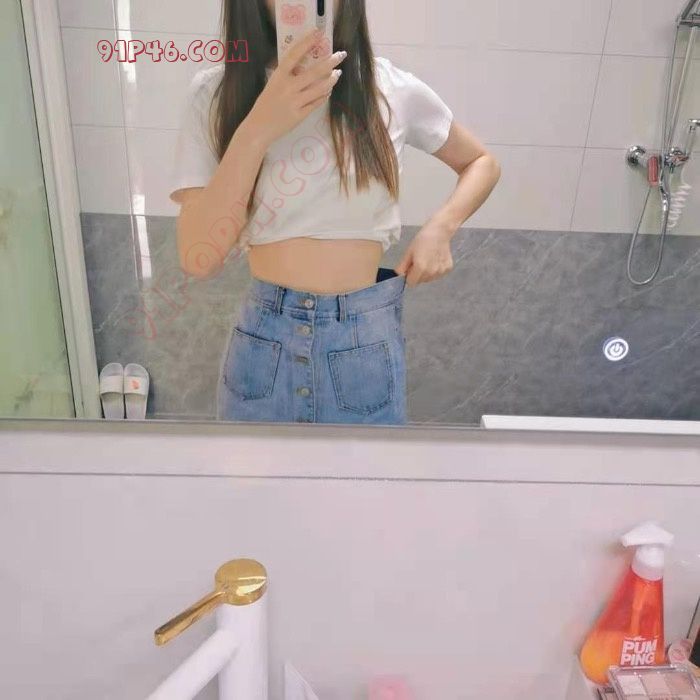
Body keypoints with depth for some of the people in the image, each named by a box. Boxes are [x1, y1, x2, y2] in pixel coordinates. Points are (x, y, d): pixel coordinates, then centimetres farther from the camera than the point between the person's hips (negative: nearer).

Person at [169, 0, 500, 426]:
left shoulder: (393, 91, -4)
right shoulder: (217, 92, -5)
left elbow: (481, 163, 12)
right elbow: (198, 259, -14)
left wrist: (440, 228, -6)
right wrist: (258, 129, -22)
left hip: (366, 342, 1)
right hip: (262, 343, 0)